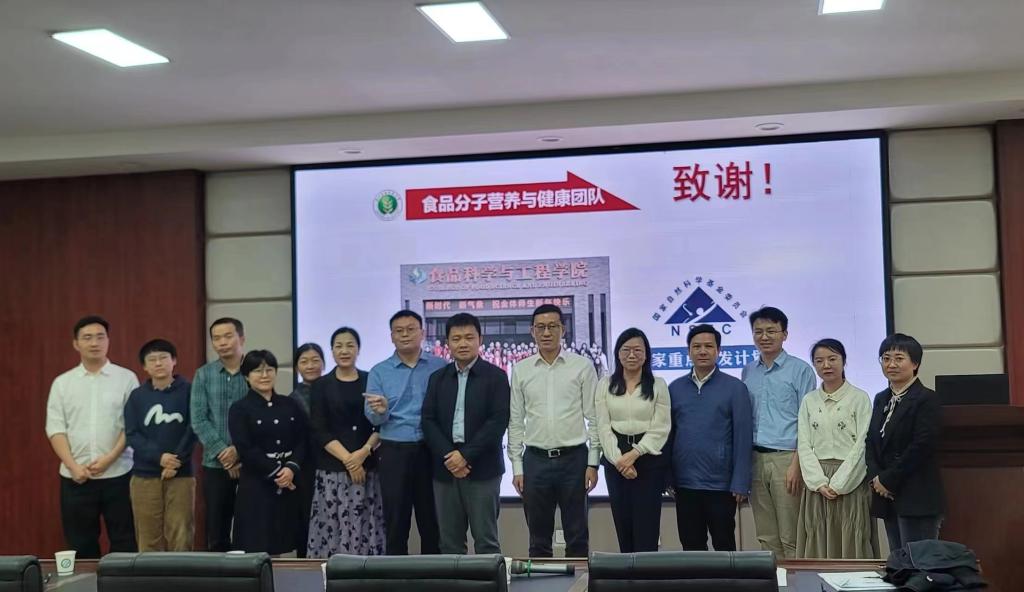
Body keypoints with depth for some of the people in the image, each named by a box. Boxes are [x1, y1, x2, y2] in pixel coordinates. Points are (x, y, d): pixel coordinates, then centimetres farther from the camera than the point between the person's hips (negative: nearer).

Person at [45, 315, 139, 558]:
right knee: (81, 544, 8)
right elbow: (55, 428, 2)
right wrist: (73, 466, -9)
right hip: (75, 477, 2)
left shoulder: (126, 378, 2)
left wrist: (109, 459, -13)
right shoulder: (62, 383, 8)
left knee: (123, 541, 3)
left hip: (118, 474, -2)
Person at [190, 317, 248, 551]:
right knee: (216, 532, 7)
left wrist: (240, 450, -15)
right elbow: (198, 420, -1)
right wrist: (222, 452, -11)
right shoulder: (203, 375, 5)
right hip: (215, 464, 2)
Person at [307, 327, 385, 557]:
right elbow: (320, 431, -1)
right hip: (332, 469, -1)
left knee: (366, 528, -3)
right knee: (333, 528, -5)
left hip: (368, 466, 1)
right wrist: (347, 459, -11)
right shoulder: (321, 386, 6)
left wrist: (364, 451, -11)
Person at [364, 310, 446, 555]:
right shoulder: (379, 372, 6)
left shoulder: (440, 367, 4)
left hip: (431, 450, 0)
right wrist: (380, 411, -24)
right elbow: (372, 418, -1)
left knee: (431, 519, 7)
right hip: (394, 452, 0)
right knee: (396, 520, 5)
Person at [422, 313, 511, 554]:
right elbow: (428, 421, 6)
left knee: (485, 540, 0)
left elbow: (498, 421, -8)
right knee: (449, 542, 7)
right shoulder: (437, 378, 12)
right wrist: (448, 456, -9)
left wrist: (466, 455, -14)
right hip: (445, 468, 4)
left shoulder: (495, 376, 0)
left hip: (482, 468, -4)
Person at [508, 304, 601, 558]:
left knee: (578, 538, 5)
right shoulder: (521, 370, 5)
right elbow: (515, 422, 7)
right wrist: (517, 467, 3)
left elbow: (594, 417, 0)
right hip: (535, 460, 2)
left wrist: (593, 463, -5)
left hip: (573, 458, -2)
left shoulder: (582, 366, 0)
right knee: (538, 539, 9)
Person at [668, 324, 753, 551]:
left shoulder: (735, 388, -2)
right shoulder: (675, 388, 7)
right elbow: (668, 435, 9)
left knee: (724, 546, 8)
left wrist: (740, 483, -10)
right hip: (684, 483, 3)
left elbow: (743, 438, -5)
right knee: (691, 547, 12)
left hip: (720, 483, -3)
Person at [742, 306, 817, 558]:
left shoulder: (800, 370, -1)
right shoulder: (748, 372, 13)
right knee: (766, 537, 9)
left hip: (785, 458, -5)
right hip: (755, 459, 5)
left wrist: (797, 463, -12)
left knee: (791, 538, -2)